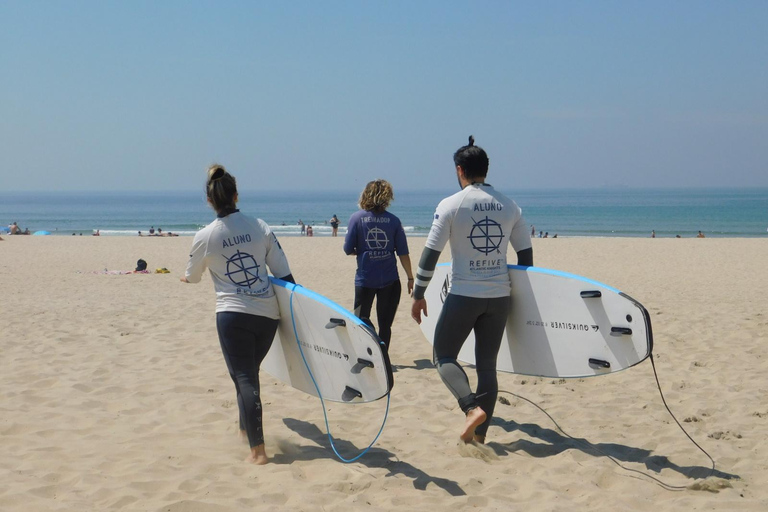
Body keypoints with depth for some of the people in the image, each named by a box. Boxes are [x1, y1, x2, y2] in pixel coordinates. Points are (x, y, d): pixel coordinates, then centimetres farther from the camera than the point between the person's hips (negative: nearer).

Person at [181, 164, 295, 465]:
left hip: (232, 315, -3)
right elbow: (283, 273, 2)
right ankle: (246, 428, 39)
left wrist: (186, 278, 37)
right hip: (268, 314, 4)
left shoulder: (205, 237, -5)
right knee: (250, 373, 23)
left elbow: (192, 277, 14)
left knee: (244, 379, -1)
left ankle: (258, 449, -8)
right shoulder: (260, 226, 1)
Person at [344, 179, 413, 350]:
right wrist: (410, 278, 8)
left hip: (365, 278, -1)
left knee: (361, 318, 13)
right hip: (390, 279, 1)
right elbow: (403, 253, -1)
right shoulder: (393, 220, -2)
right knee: (385, 324, 12)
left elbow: (348, 249, -4)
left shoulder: (357, 218, -5)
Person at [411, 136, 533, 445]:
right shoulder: (509, 206, 6)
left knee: (444, 356, 11)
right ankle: (479, 434, 11)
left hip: (463, 295, -4)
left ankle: (472, 407, -12)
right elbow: (526, 255, 10)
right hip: (499, 297, 4)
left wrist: (418, 295, 0)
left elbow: (430, 254, -8)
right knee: (487, 364, 11)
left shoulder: (451, 205, -7)